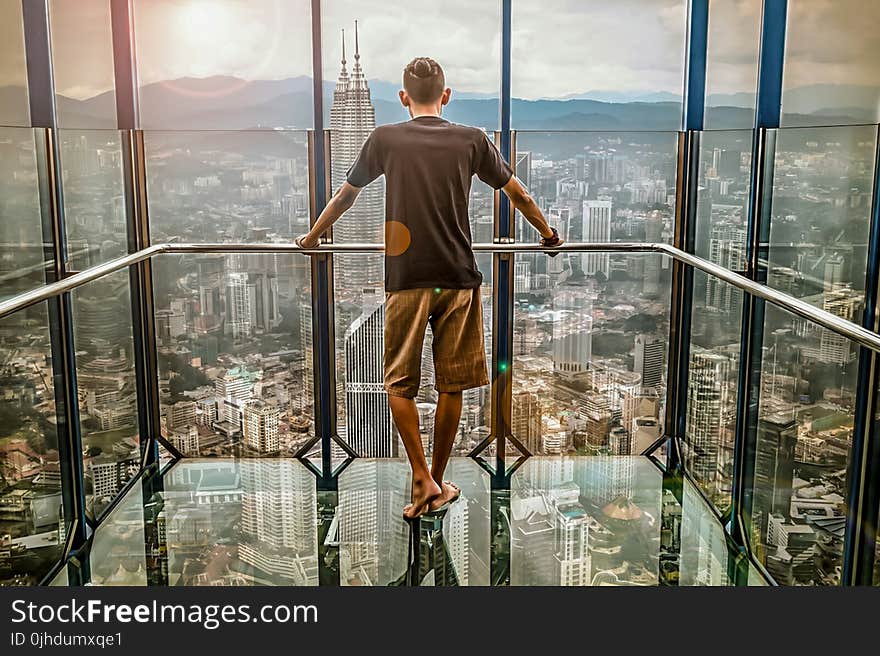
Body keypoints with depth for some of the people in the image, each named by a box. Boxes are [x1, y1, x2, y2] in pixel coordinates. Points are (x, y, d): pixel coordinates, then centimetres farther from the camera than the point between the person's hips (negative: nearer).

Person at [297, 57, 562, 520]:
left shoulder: (384, 139, 1)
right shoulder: (472, 140, 4)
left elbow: (346, 194, 14)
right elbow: (517, 194, 13)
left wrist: (312, 236, 30)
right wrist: (548, 233, 30)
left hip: (405, 279, -1)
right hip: (458, 278, 2)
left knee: (398, 383, 10)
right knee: (451, 384, 10)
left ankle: (422, 479, 3)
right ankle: (439, 485, 21)